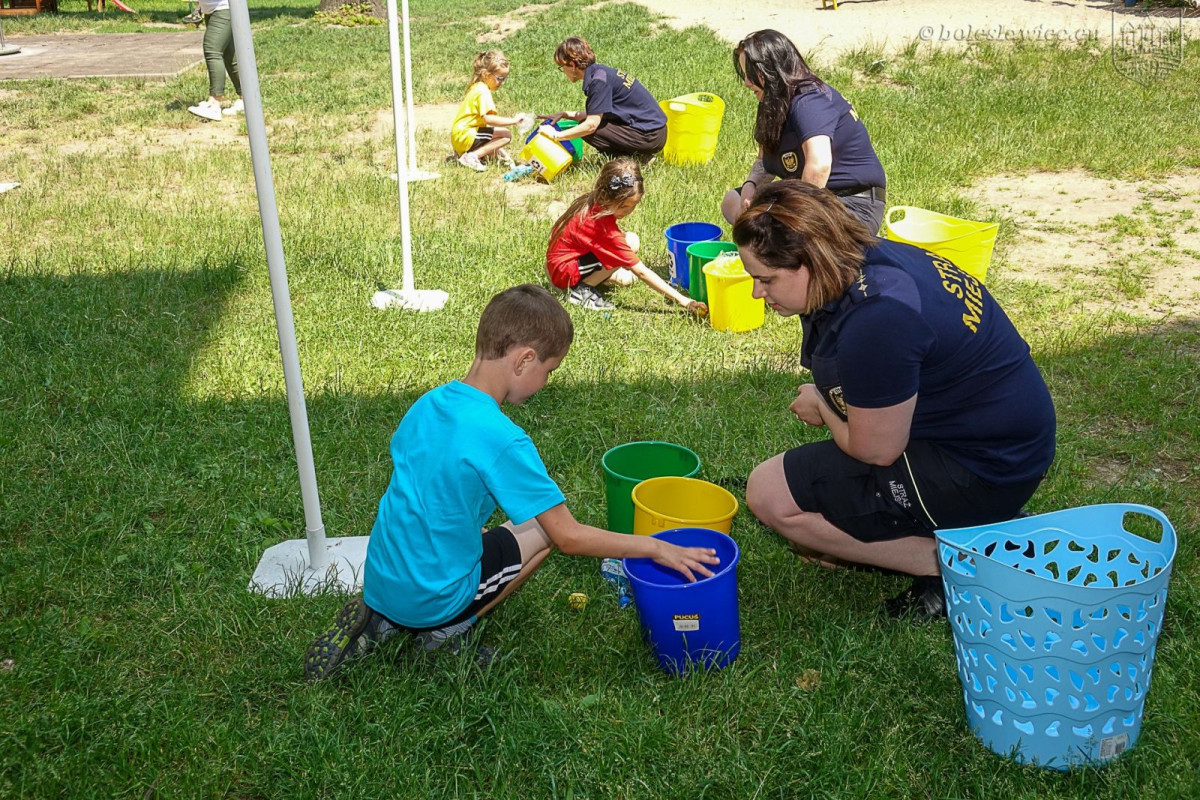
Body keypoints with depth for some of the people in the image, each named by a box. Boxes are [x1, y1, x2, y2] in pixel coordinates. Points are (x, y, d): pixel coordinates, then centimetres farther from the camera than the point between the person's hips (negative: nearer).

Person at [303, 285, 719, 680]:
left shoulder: (427, 405, -1)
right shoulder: (503, 440, -22)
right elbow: (569, 537, -17)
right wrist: (656, 548, -7)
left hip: (379, 581, 6)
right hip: (430, 599, -6)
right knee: (544, 529, 7)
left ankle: (381, 619, 13)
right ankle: (448, 631, 1)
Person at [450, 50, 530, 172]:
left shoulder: (477, 87, 15)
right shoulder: (483, 92, -16)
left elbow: (484, 118, 17)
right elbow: (488, 119, -29)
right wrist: (513, 121, -26)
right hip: (465, 137, -10)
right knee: (506, 136, -16)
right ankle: (472, 156, -16)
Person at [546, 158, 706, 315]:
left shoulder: (592, 202, -6)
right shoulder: (604, 226, -29)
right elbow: (641, 272, -26)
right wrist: (683, 301, -26)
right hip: (565, 273, -9)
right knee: (630, 242, -22)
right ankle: (581, 290, -14)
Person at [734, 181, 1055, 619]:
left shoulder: (874, 320, -30)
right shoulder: (874, 257, 1)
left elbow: (875, 450, -19)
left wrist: (821, 405, -3)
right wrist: (829, 402, 6)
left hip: (980, 474, -10)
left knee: (769, 493, -10)